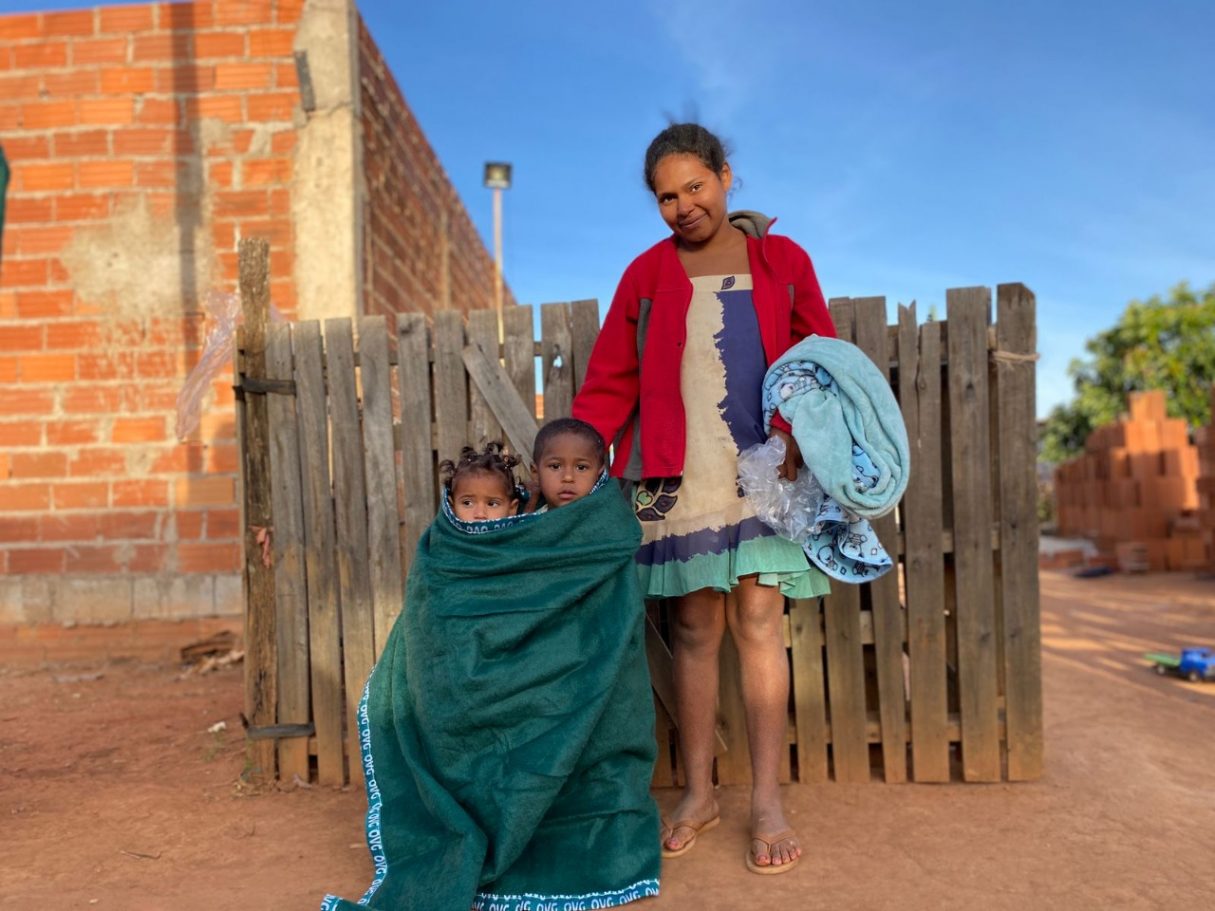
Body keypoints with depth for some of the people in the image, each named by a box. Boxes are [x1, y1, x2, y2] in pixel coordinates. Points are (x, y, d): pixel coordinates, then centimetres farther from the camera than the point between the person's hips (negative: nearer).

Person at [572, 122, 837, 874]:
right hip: (678, 475, 1)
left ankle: (768, 802, 8)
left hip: (763, 467, 0)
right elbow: (610, 383, 4)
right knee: (695, 629, 4)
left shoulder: (783, 261, 10)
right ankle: (699, 794, 17)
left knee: (758, 623, -3)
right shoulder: (647, 274, 10)